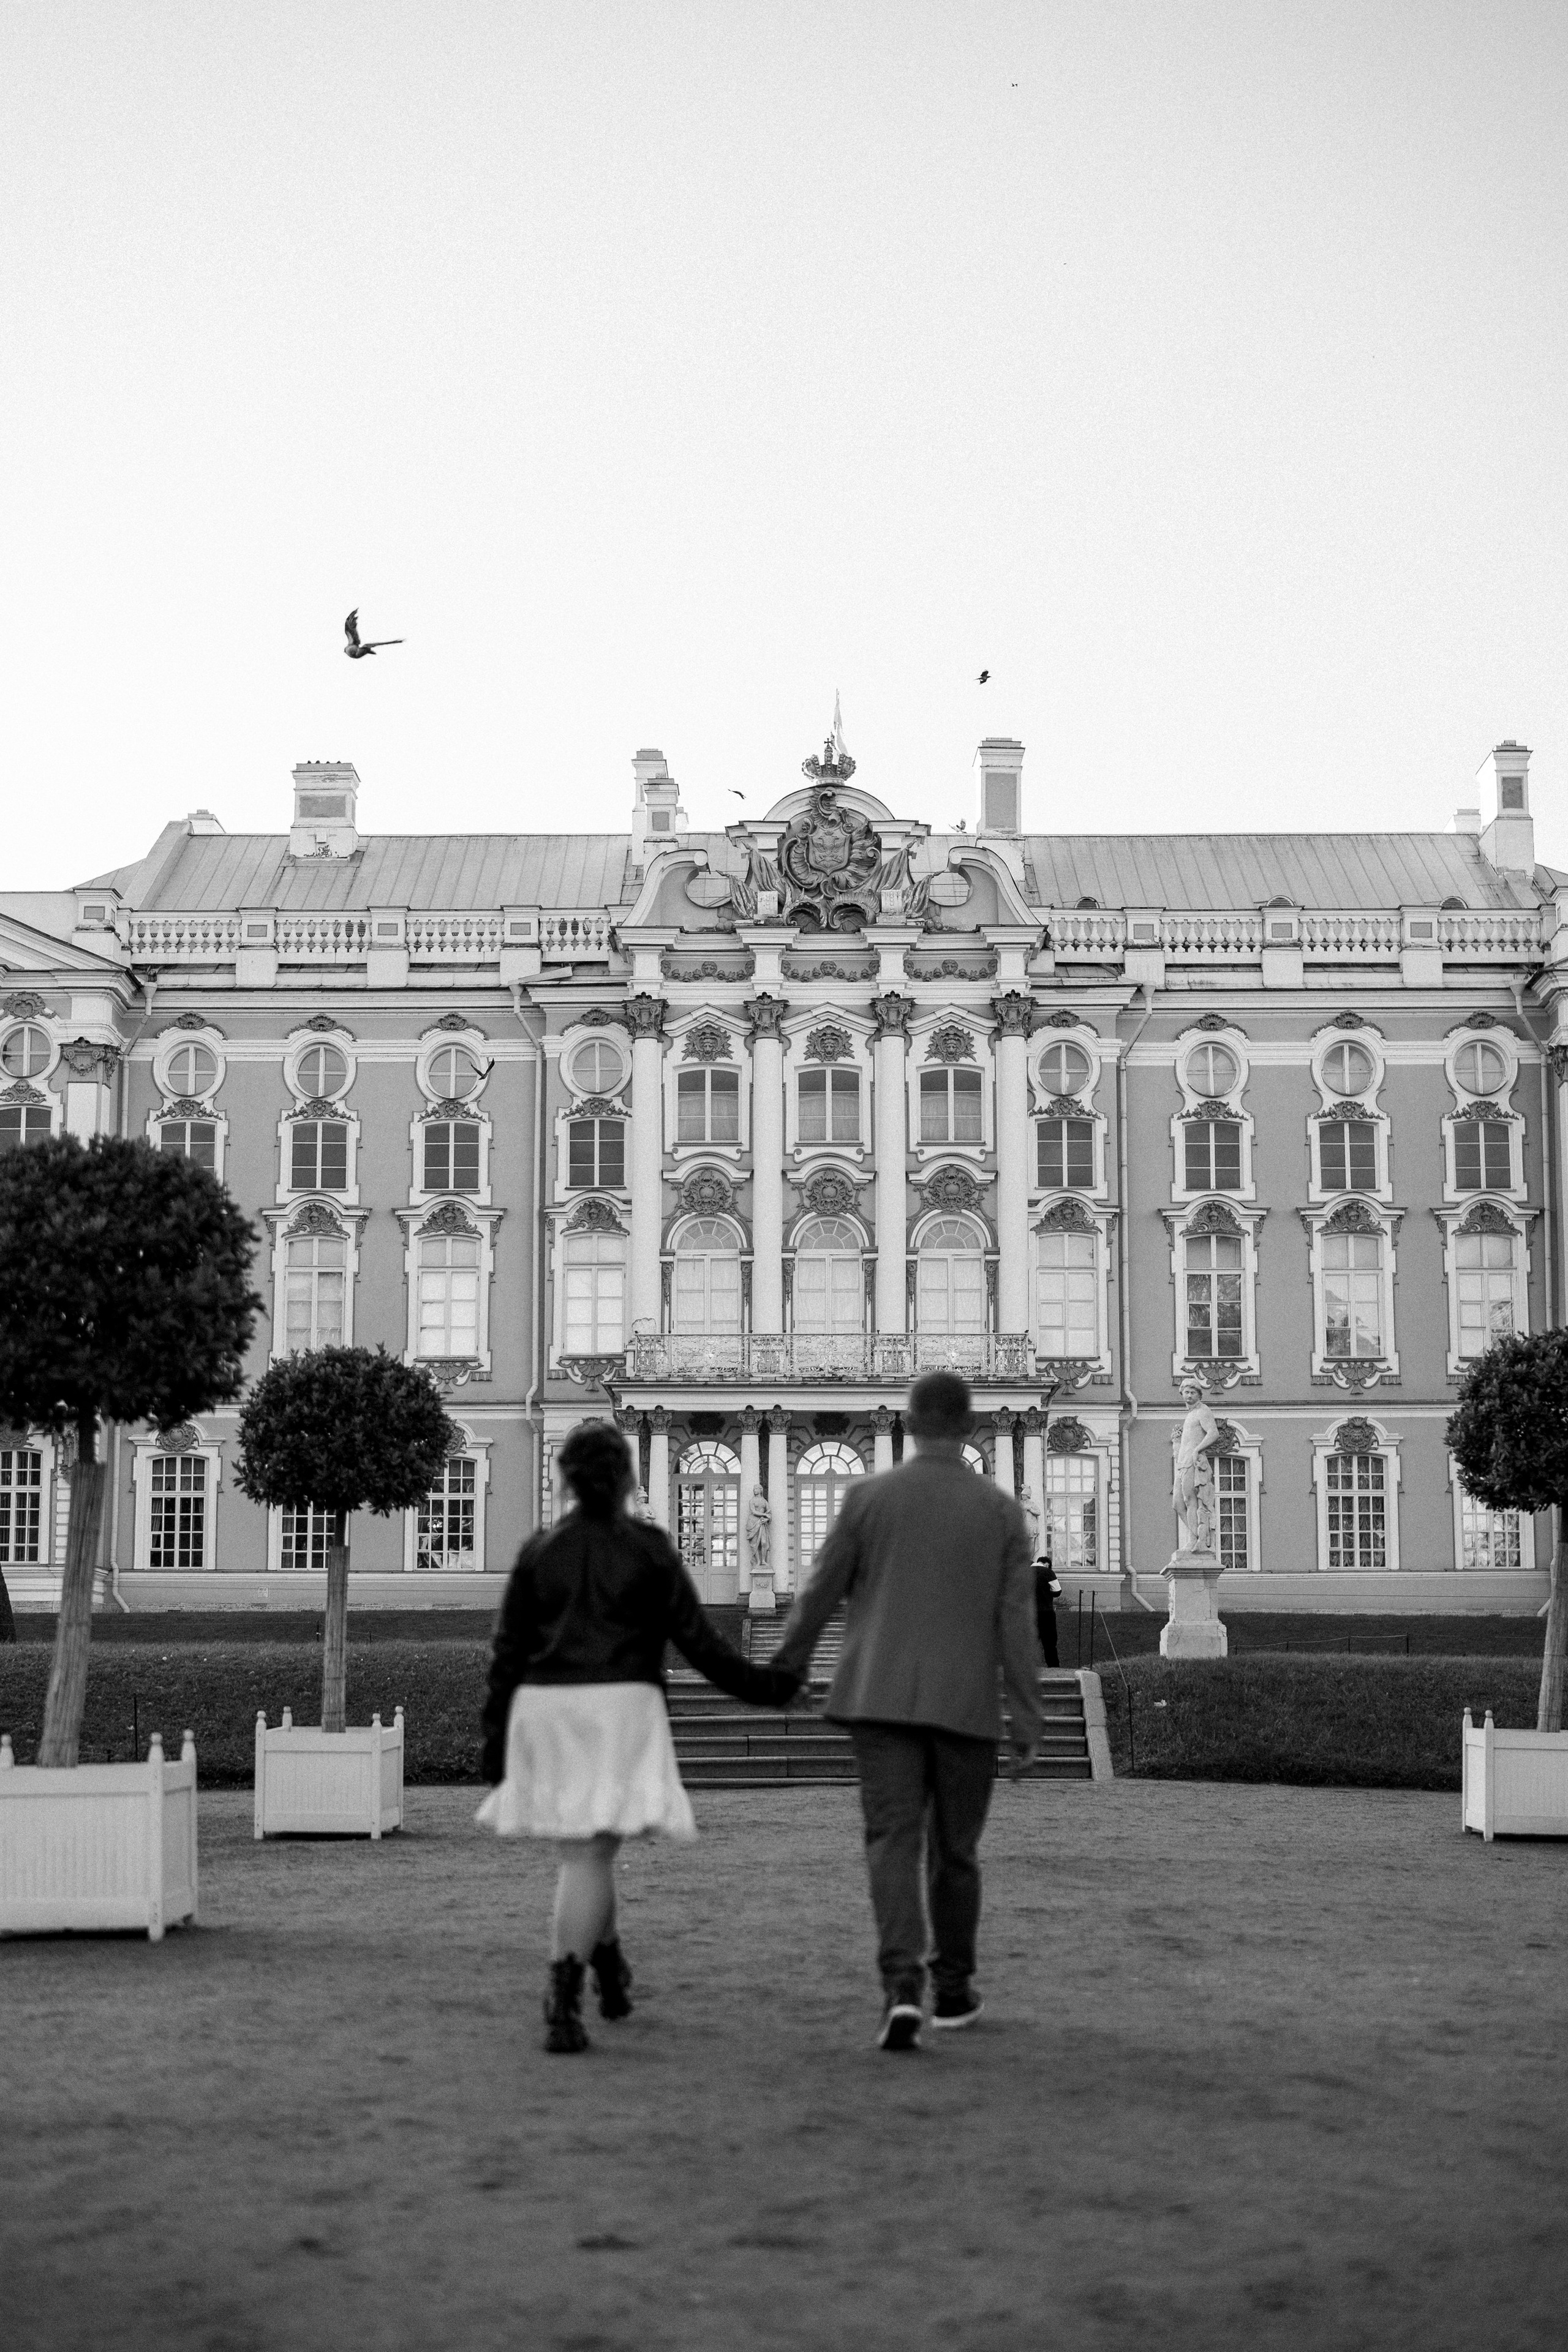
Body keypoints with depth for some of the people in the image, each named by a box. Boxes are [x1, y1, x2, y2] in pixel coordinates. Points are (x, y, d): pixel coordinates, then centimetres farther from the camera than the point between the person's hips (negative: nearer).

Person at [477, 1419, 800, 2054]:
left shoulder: (539, 1550, 5)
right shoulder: (648, 1548, -2)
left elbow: (510, 1652, 4)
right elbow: (695, 1636, -3)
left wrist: (496, 1739, 8)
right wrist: (758, 1685, 8)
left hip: (547, 1709, 3)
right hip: (620, 1708, -3)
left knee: (585, 1850, 20)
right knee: (588, 1857, -7)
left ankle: (611, 1974, 35)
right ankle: (561, 2004, -19)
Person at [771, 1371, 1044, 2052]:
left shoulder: (868, 1497, -1)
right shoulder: (1001, 1510, 0)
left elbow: (821, 1593, 4)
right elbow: (1018, 1622, -4)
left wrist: (788, 1664, 22)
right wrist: (1028, 1724, -2)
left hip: (883, 1697, -1)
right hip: (966, 1707, 1)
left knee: (893, 1843, -6)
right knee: (954, 1849, 15)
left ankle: (902, 1988, -24)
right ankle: (952, 1989, 25)